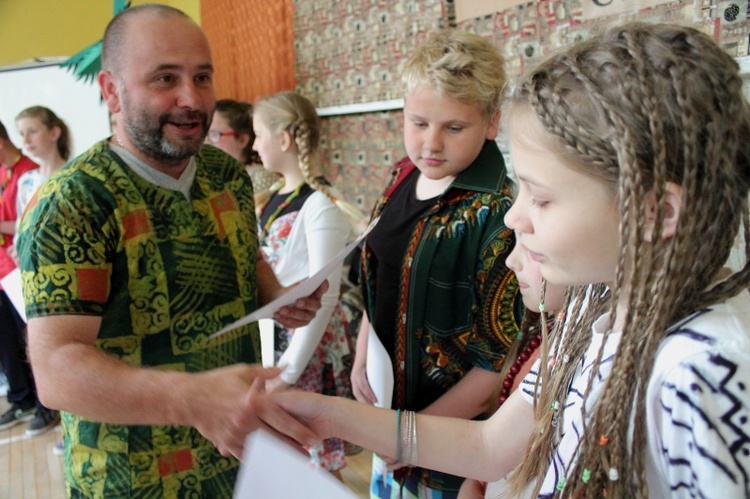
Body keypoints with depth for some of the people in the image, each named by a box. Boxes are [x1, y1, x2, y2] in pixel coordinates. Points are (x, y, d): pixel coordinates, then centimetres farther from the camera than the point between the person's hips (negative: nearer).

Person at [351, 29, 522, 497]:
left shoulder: (499, 216, -23)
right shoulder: (403, 182, -2)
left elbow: (503, 357, -20)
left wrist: (421, 427, -15)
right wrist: (361, 360, 2)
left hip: (457, 431, -6)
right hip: (388, 403, 6)